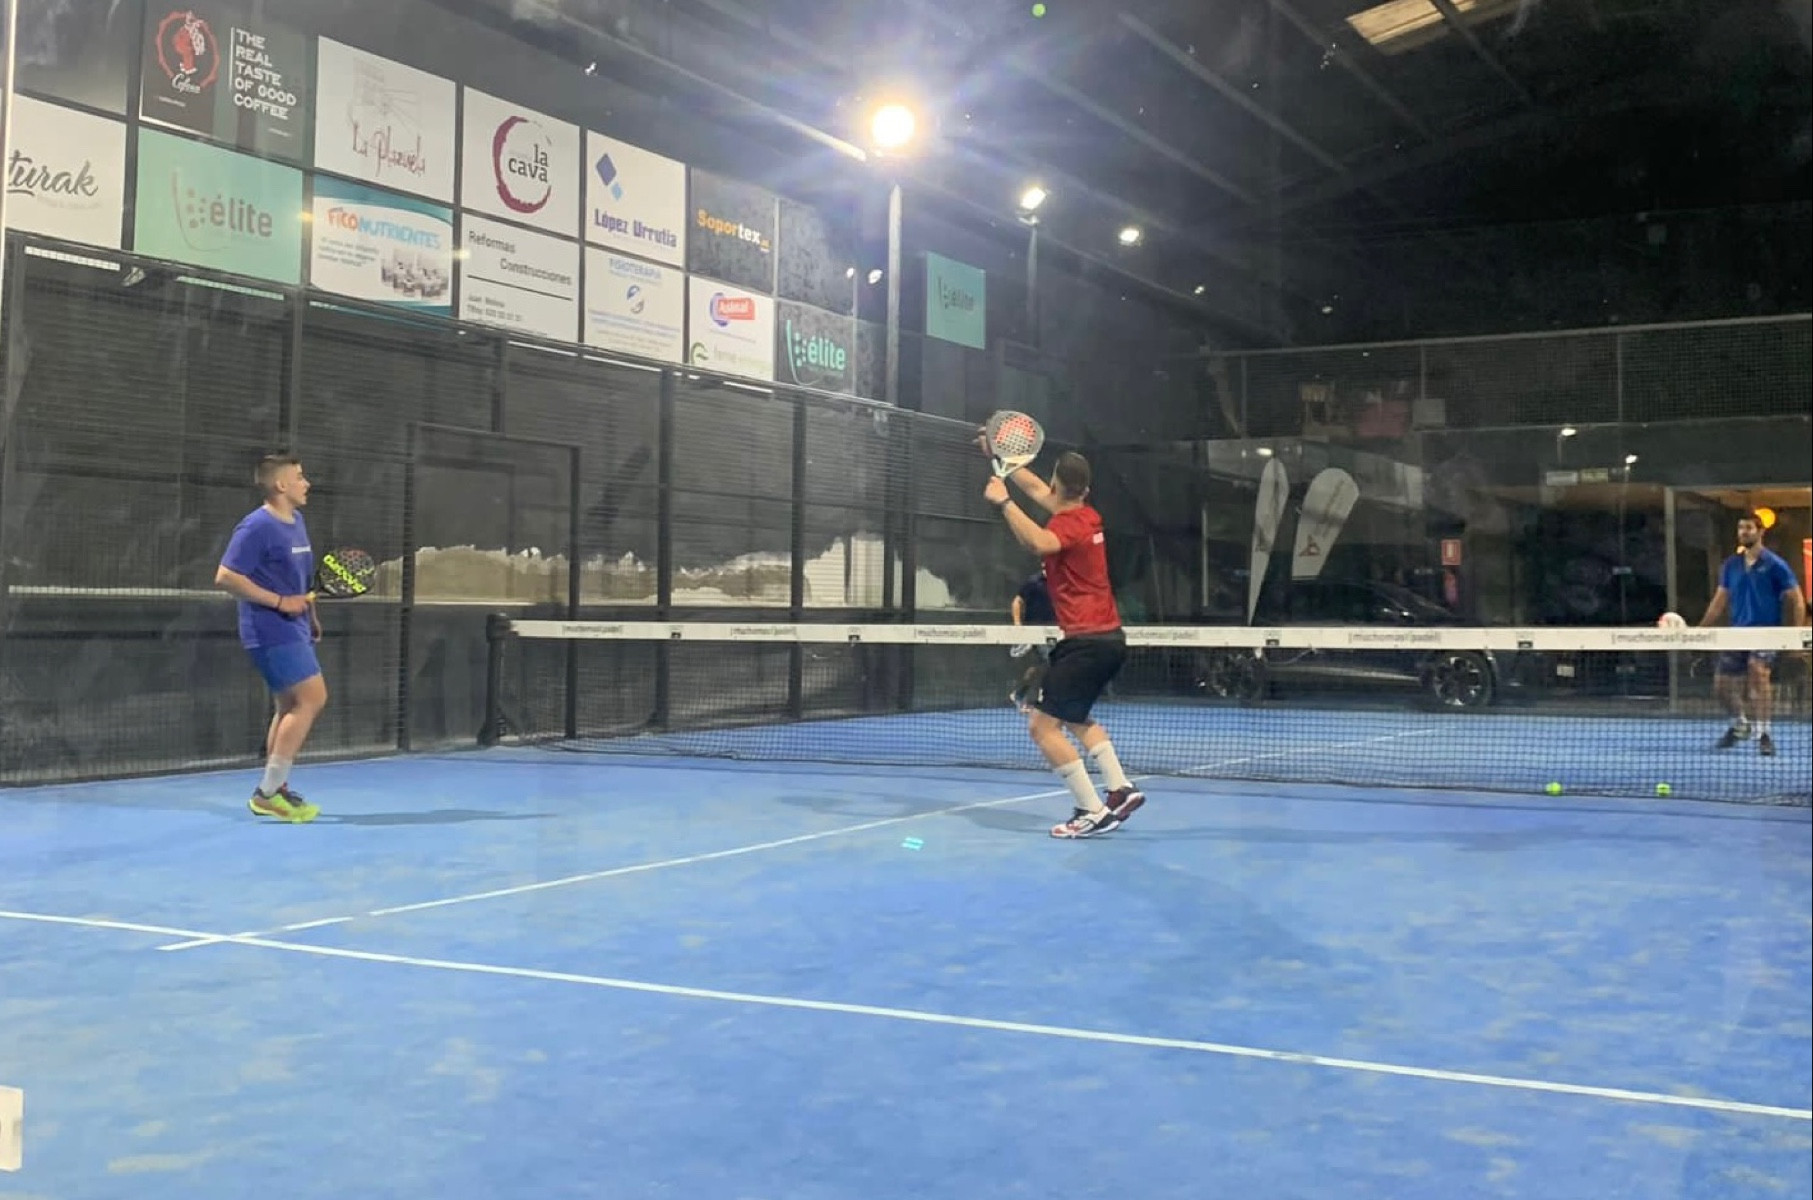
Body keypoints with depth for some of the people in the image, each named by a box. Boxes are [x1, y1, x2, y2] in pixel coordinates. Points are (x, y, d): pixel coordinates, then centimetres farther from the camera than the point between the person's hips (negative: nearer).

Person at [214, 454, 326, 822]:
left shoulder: (296, 521, 13)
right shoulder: (257, 527, -15)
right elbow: (225, 577, -19)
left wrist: (309, 614, 14)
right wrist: (279, 602, -21)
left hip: (292, 630, 10)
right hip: (272, 630, -10)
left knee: (292, 706, 13)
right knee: (312, 698, -14)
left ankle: (273, 791, 21)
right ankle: (268, 791, -9)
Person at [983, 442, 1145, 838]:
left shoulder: (1069, 523, -13)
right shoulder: (1088, 516, 12)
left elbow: (1039, 542, -38)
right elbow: (1035, 488, 26)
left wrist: (1003, 502, -30)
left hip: (1087, 641, -10)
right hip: (1110, 638, 10)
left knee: (1042, 725, -8)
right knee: (1074, 718, 25)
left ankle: (1093, 812, -12)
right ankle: (1121, 789, 14)